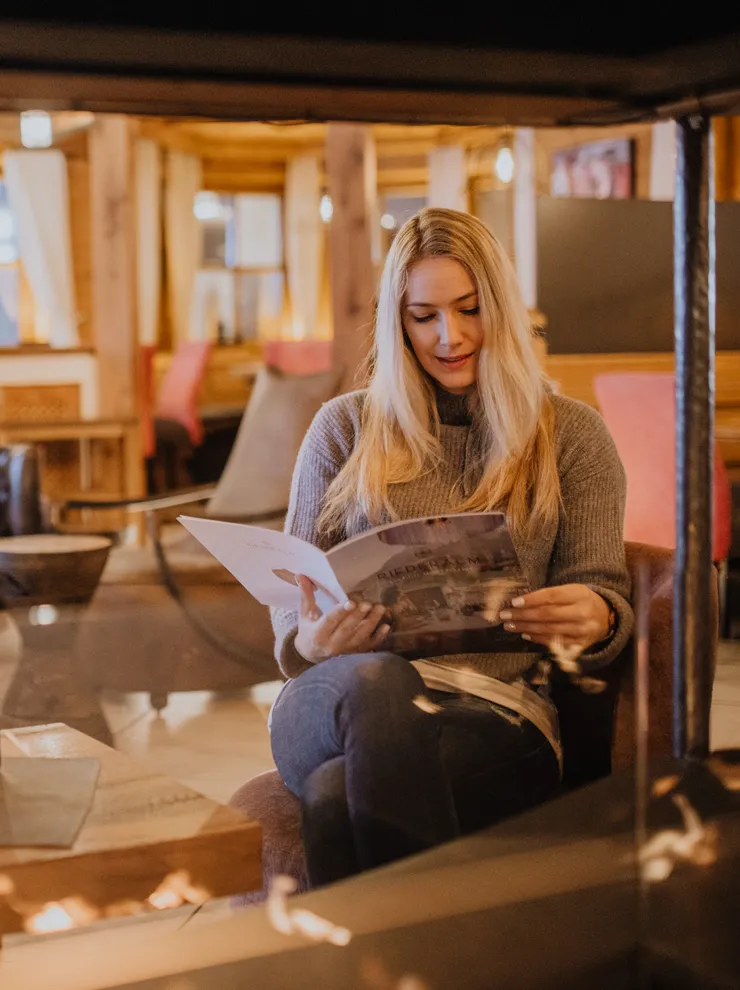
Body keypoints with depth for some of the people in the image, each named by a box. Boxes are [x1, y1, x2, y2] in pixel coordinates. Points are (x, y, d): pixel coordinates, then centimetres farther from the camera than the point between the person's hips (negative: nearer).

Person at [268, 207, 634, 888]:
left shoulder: (572, 435, 15)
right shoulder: (346, 427, 17)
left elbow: (603, 590, 10)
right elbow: (293, 600, 15)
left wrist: (596, 620, -17)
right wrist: (313, 639, -11)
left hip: (498, 709, -1)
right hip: (344, 700, 2)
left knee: (340, 797, -36)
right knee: (378, 683, -39)